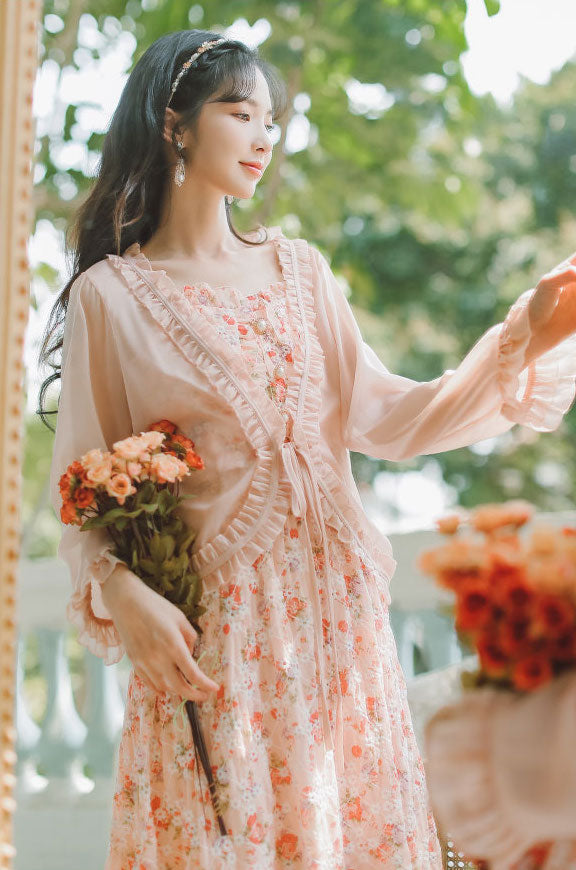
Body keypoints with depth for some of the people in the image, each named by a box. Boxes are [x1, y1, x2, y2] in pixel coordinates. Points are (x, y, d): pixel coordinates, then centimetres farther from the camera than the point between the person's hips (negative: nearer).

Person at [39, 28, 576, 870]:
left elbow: (383, 418, 3)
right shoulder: (112, 295, -1)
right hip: (209, 627, -4)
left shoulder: (300, 270, 11)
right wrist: (123, 594, -20)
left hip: (335, 608, 4)